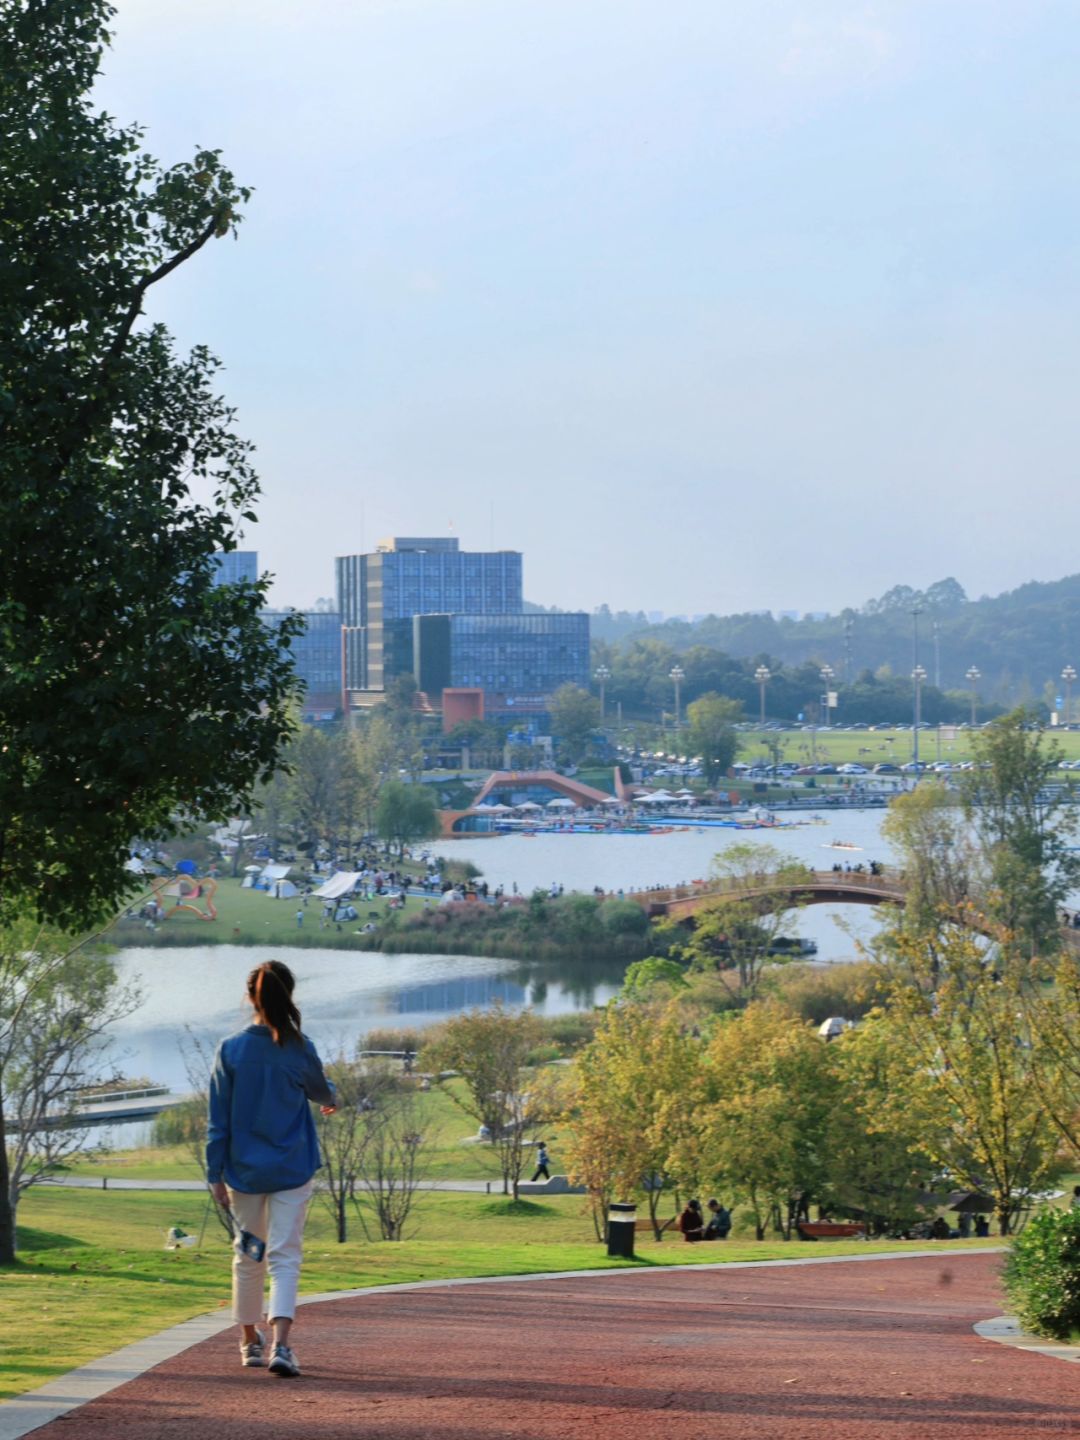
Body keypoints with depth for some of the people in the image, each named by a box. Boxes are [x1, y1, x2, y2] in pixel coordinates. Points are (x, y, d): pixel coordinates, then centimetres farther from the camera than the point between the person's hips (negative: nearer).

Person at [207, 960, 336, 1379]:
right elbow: (320, 1090, 14)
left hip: (244, 1170, 1)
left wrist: (214, 1173, 2)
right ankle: (281, 1344, -19)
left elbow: (218, 1119, -4)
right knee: (285, 1255, -2)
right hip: (292, 1168, -1)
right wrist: (331, 1099, 38)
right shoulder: (299, 1049, -8)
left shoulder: (230, 1050, -7)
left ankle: (250, 1341, 28)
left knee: (248, 1254, 16)